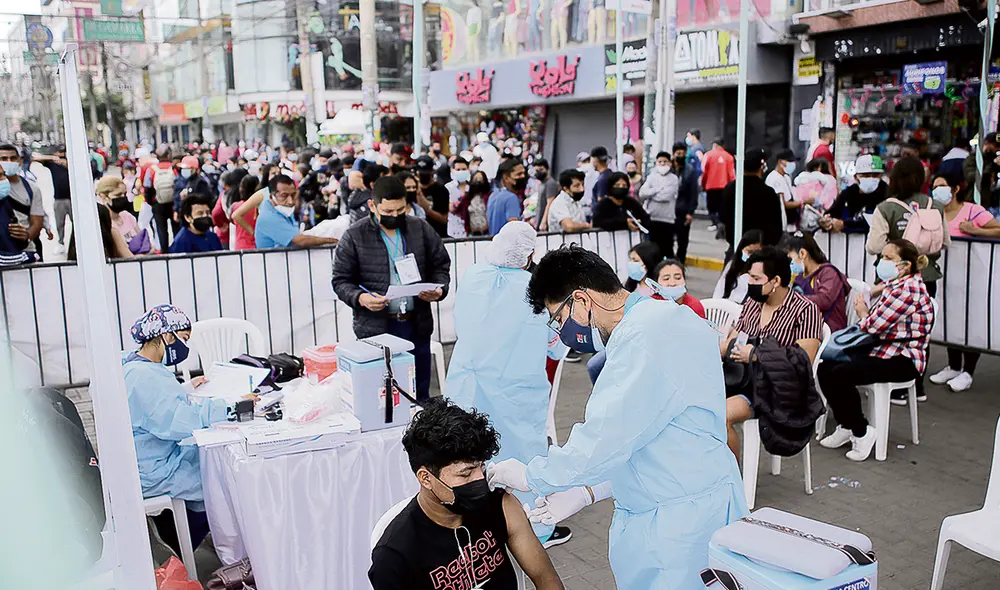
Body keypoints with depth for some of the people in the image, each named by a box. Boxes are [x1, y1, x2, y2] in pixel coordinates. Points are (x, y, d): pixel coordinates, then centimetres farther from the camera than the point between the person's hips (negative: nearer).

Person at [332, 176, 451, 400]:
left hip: (417, 325, 3)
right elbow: (341, 280, 0)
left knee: (419, 394, 12)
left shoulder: (422, 229, 5)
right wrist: (360, 298, -19)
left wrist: (439, 289, -7)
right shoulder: (354, 237, -2)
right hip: (375, 328, -2)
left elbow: (441, 265, 13)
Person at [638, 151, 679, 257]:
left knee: (667, 249, 1)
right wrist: (658, 189, -10)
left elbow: (666, 196, -13)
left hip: (667, 218, -3)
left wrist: (650, 194, -2)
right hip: (651, 217, 3)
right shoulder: (651, 176, 10)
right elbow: (642, 193, -4)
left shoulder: (673, 178, 1)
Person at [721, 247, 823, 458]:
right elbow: (731, 342, 19)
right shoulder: (752, 303, 16)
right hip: (740, 378, 7)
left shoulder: (805, 310, -5)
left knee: (722, 415, -31)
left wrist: (755, 355, -17)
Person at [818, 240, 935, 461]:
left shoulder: (908, 290, -19)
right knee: (825, 368, -3)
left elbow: (874, 325, -22)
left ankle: (862, 432, -7)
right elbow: (874, 325, 17)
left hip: (903, 361, -10)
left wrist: (862, 312, -1)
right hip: (884, 351, 10)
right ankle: (846, 426, 10)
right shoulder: (895, 285, 14)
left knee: (841, 374, -25)